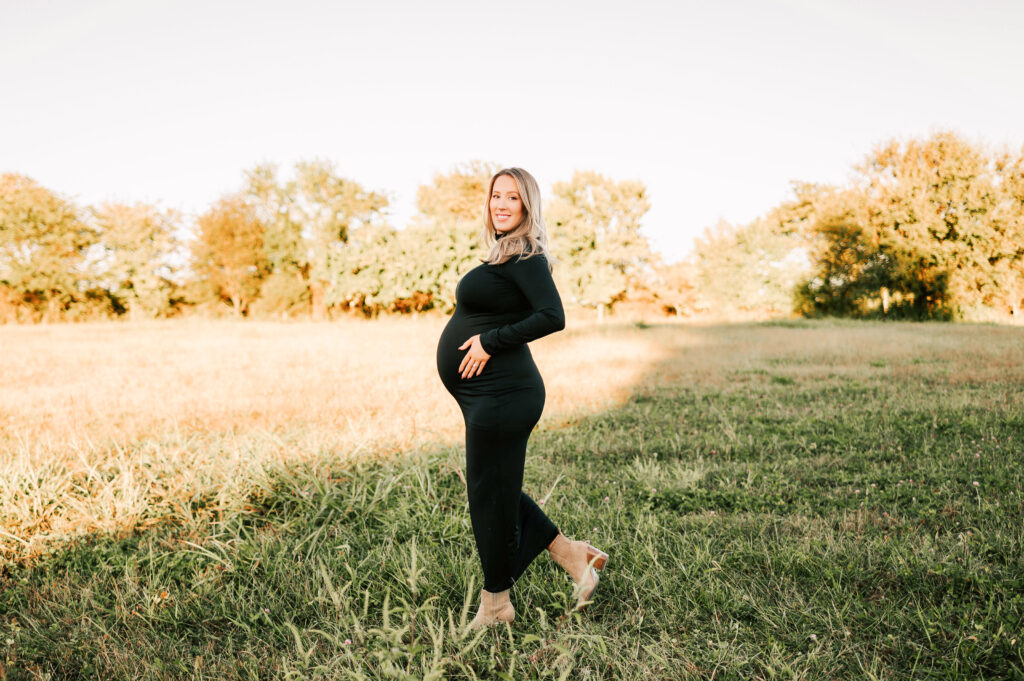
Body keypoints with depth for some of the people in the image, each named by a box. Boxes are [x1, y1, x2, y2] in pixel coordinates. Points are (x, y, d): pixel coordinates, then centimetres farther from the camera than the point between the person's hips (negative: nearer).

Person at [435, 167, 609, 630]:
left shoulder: (525, 257, -11)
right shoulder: (504, 254, 17)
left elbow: (553, 316, -23)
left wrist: (490, 341, -19)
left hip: (501, 395, -10)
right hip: (487, 395, 10)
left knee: (490, 495, 2)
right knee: (497, 491, 18)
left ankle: (495, 604, 20)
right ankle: (572, 555, 28)